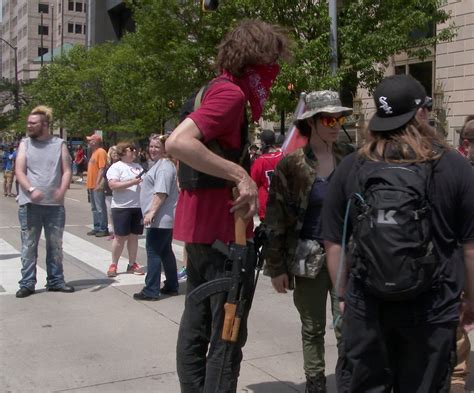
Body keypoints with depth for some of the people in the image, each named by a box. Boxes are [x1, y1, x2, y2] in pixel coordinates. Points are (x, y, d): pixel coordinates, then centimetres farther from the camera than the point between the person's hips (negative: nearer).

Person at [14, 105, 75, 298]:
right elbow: (19, 172, -3)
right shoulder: (25, 144, 4)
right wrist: (31, 190, -20)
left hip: (55, 204, 1)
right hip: (29, 204, -1)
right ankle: (27, 284, 10)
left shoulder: (59, 144, 5)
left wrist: (62, 190, -17)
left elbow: (67, 171, 1)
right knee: (29, 245, 3)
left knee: (55, 245, 9)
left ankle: (55, 281, 20)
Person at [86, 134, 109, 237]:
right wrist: (89, 184, 19)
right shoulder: (94, 152, 18)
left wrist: (98, 183, -23)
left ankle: (104, 229, -3)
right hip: (92, 185, 10)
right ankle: (97, 228, 18)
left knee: (100, 208, -7)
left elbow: (102, 169, -19)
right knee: (94, 208, 12)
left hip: (97, 186, -10)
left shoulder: (101, 152, -11)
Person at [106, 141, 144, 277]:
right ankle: (113, 265, 11)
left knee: (134, 236, 10)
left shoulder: (138, 167, 16)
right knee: (120, 237, -1)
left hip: (138, 207, 6)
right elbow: (113, 185, -18)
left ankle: (132, 264, 19)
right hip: (122, 207, -6)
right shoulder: (116, 167, -5)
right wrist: (132, 182, -21)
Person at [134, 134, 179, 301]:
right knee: (166, 251, 15)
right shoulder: (159, 164, 19)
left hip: (160, 218, -11)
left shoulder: (164, 166, -15)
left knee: (153, 252, -8)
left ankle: (151, 291, -4)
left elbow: (161, 193, -24)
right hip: (164, 218, 11)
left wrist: (151, 212, -26)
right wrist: (151, 212, 26)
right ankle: (171, 286, 22)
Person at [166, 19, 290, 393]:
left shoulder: (216, 88, 15)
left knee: (197, 325, 16)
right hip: (222, 229, -10)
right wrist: (241, 176, -27)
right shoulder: (231, 93, -15)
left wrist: (246, 170, 15)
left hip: (199, 226, 10)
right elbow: (177, 142, -29)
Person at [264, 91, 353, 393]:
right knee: (313, 329, 11)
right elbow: (275, 219, -5)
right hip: (309, 257, -1)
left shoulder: (351, 158, 2)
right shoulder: (291, 164, -5)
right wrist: (276, 266, -7)